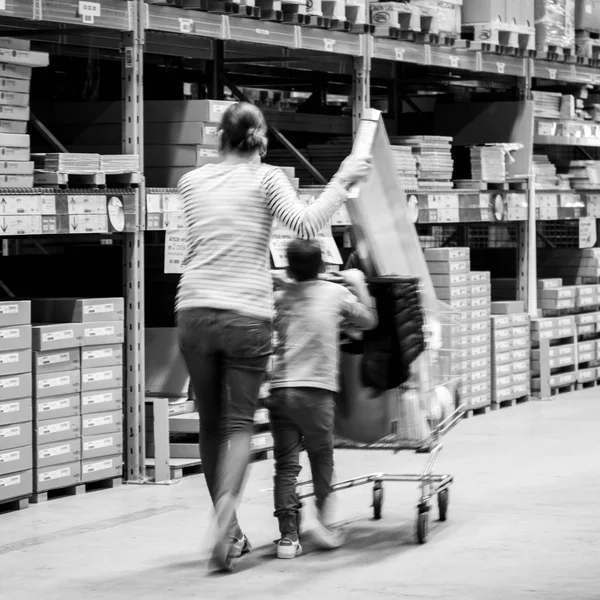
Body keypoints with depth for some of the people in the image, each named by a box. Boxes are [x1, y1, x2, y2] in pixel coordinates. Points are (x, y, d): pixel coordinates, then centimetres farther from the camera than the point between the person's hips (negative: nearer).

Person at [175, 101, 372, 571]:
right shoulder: (267, 179, 3)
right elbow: (306, 224, -11)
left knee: (211, 422, 12)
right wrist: (342, 182, -1)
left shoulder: (192, 181, 14)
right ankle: (226, 512, -25)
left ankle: (230, 532, 16)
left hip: (195, 311, 3)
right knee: (239, 423, -1)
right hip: (247, 315, -3)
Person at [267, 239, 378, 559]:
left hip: (279, 389, 2)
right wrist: (358, 284, 32)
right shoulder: (336, 293, 6)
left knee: (285, 464, 4)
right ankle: (323, 520, 6)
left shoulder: (280, 298, 12)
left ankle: (287, 536, -3)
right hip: (316, 389, -2)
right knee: (321, 456, 17)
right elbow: (369, 320, 18)